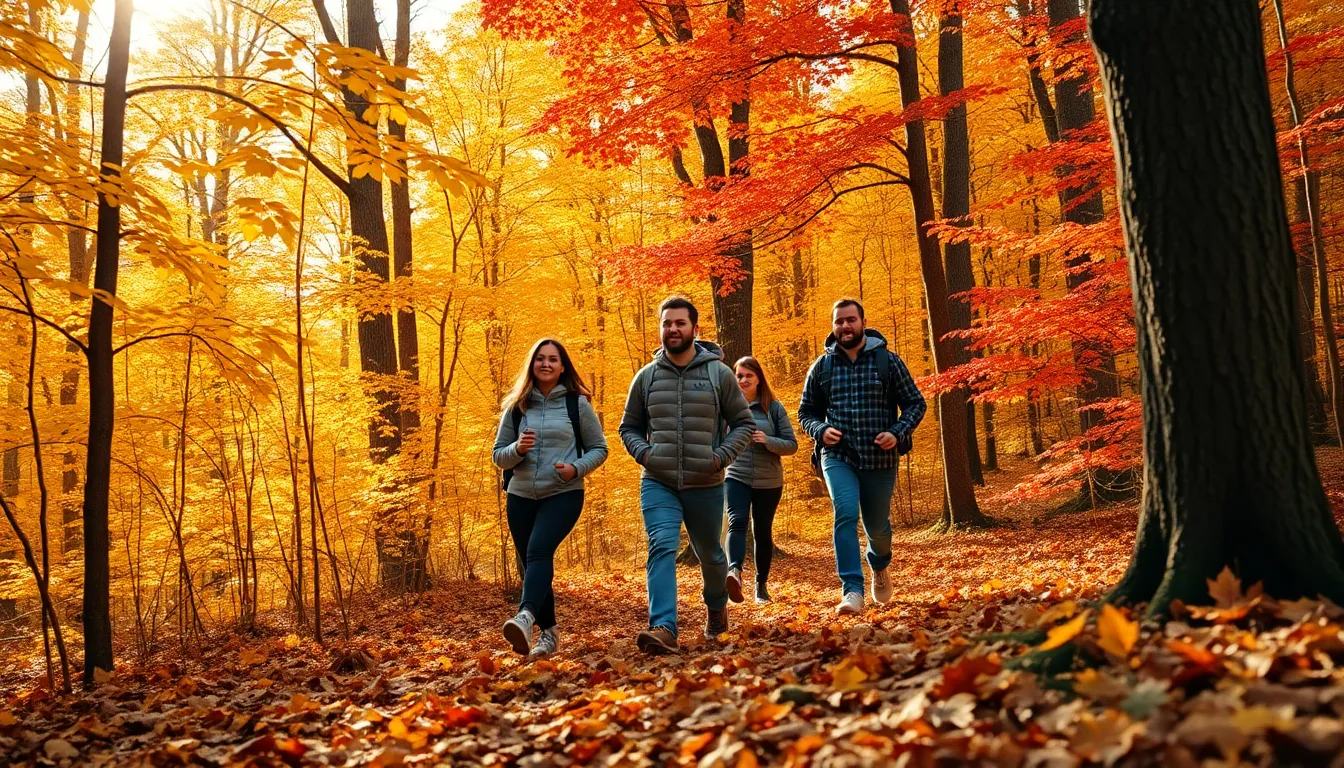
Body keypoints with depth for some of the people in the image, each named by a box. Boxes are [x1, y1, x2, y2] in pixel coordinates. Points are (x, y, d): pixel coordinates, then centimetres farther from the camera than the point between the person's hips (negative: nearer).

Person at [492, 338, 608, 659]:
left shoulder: (577, 403, 3)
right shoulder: (516, 406, 8)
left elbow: (599, 449, 9)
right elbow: (498, 455, 12)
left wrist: (576, 468, -11)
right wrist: (517, 449, -11)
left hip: (564, 494, -4)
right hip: (521, 496, 4)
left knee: (539, 550, -26)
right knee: (531, 565, 7)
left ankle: (526, 617, -43)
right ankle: (548, 633, 19)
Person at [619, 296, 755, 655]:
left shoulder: (719, 373, -2)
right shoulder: (646, 376, 4)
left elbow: (744, 422, 2)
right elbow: (629, 427, 14)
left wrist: (721, 456, -12)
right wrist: (643, 452, -6)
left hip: (705, 485, 0)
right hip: (657, 483, 0)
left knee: (710, 554, 17)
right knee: (661, 548, -19)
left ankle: (717, 607, 45)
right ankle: (663, 628, -27)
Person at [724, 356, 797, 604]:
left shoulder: (774, 407, 0)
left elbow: (792, 445, -1)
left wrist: (768, 441, -17)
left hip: (768, 481, 0)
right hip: (736, 478, 0)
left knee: (762, 532, 10)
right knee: (737, 522, -24)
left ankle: (761, 584, 25)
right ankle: (735, 571, -42)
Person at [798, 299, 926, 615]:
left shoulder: (888, 361, -1)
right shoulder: (822, 367, 4)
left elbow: (915, 404, 3)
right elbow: (806, 412, 13)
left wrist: (898, 433, -15)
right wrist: (821, 431, -9)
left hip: (880, 459, 0)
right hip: (838, 457, 0)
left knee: (876, 525, 13)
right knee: (845, 514, -22)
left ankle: (880, 567, 47)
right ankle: (852, 591, -22)